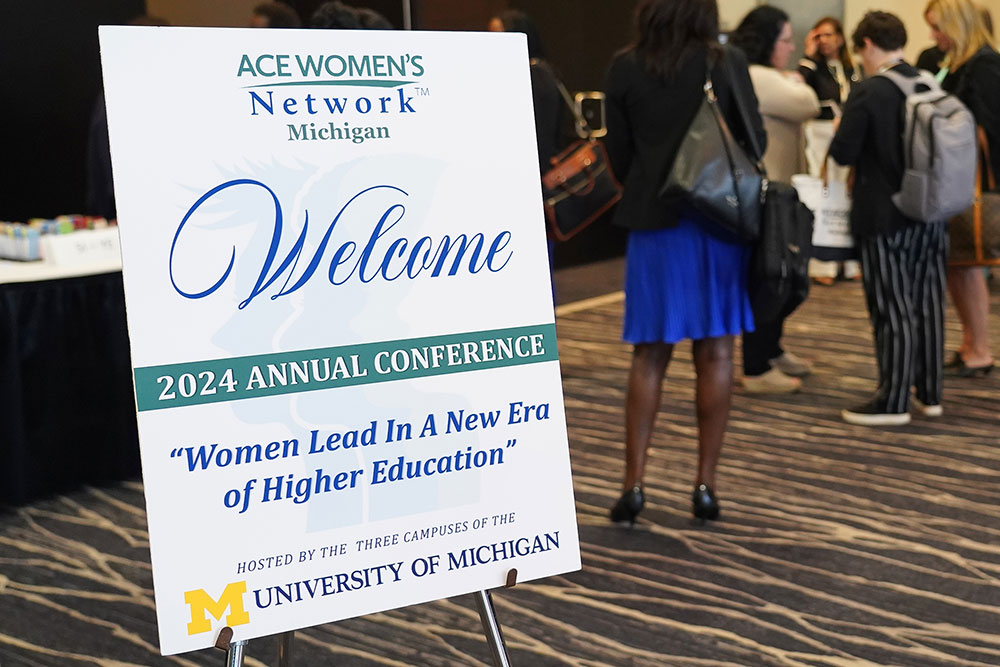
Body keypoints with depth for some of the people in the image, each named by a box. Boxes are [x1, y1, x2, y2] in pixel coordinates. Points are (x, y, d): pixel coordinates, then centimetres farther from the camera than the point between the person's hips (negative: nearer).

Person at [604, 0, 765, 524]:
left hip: (652, 220, 1)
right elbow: (754, 141, -2)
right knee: (715, 353, 6)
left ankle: (633, 485, 5)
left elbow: (618, 153, 1)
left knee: (649, 356, 8)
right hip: (719, 216, -1)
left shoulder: (625, 68, -2)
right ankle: (705, 486, 8)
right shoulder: (725, 63, -7)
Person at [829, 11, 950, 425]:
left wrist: (841, 131, 4)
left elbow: (843, 153, -16)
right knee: (927, 305, 13)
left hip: (884, 218, -6)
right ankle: (929, 394, 22)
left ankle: (892, 402, 6)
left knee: (893, 311, -1)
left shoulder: (868, 93, -16)